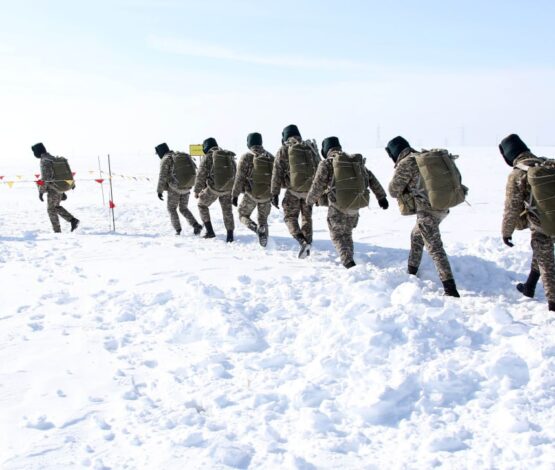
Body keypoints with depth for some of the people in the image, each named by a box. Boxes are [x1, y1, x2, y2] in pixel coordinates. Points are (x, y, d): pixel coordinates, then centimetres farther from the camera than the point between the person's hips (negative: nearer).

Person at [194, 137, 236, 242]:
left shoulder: (208, 157, -6)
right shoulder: (229, 156, 11)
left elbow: (201, 175, -8)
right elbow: (234, 173, 17)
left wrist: (197, 190, 1)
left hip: (213, 188, -4)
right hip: (228, 188, 4)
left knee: (202, 205, 17)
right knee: (227, 211, 17)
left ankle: (210, 231, 11)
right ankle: (230, 235, 14)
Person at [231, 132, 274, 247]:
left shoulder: (247, 157, -7)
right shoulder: (270, 157, 7)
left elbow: (240, 177, -9)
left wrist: (235, 195, -4)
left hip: (251, 194, -4)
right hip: (267, 195, 4)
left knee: (243, 215, 13)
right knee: (263, 219, 16)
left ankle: (256, 228, -15)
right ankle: (263, 244, 4)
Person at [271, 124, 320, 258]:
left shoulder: (283, 150, 0)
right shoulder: (311, 148, 12)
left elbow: (277, 173, -5)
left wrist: (274, 193, -1)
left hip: (293, 189, -4)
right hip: (310, 189, 4)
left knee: (290, 217, 7)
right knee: (307, 217, 18)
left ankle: (302, 241, -13)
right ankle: (308, 243, 17)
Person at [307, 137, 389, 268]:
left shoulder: (326, 163, -5)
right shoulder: (356, 160, 13)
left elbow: (317, 186, -7)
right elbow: (371, 178, 12)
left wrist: (310, 200, 11)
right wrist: (381, 196, 16)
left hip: (338, 205, -5)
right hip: (356, 204, 5)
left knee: (338, 235, 7)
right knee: (347, 232, 27)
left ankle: (348, 261, -9)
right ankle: (348, 256, 34)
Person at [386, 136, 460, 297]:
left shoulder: (405, 164, -10)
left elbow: (393, 190, -3)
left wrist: (402, 194, 17)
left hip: (427, 210, -9)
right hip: (441, 207, 9)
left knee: (434, 248, -9)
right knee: (416, 236, 26)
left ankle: (450, 289, -15)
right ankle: (412, 272, 39)